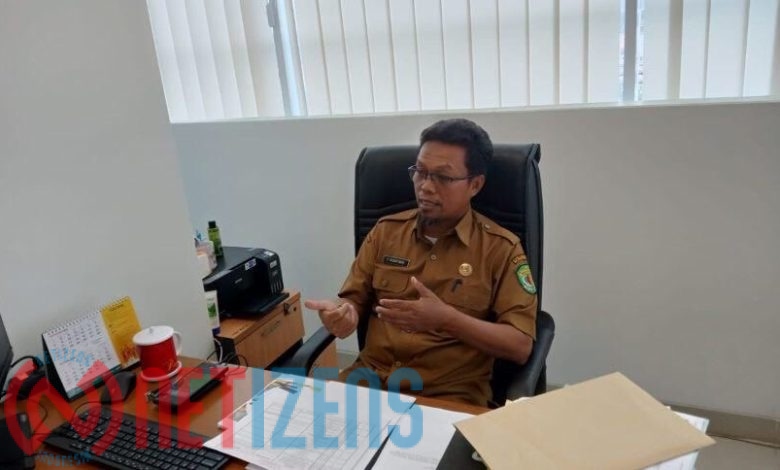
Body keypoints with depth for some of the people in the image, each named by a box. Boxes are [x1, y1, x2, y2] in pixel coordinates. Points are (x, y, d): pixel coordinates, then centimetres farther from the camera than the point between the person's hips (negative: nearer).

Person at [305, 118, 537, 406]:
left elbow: (520, 346, -8)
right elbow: (355, 299, 13)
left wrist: (446, 319, -22)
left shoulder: (501, 248, -4)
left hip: (453, 394, -3)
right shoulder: (386, 230, 8)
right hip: (371, 377, 3)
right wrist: (343, 312, -12)